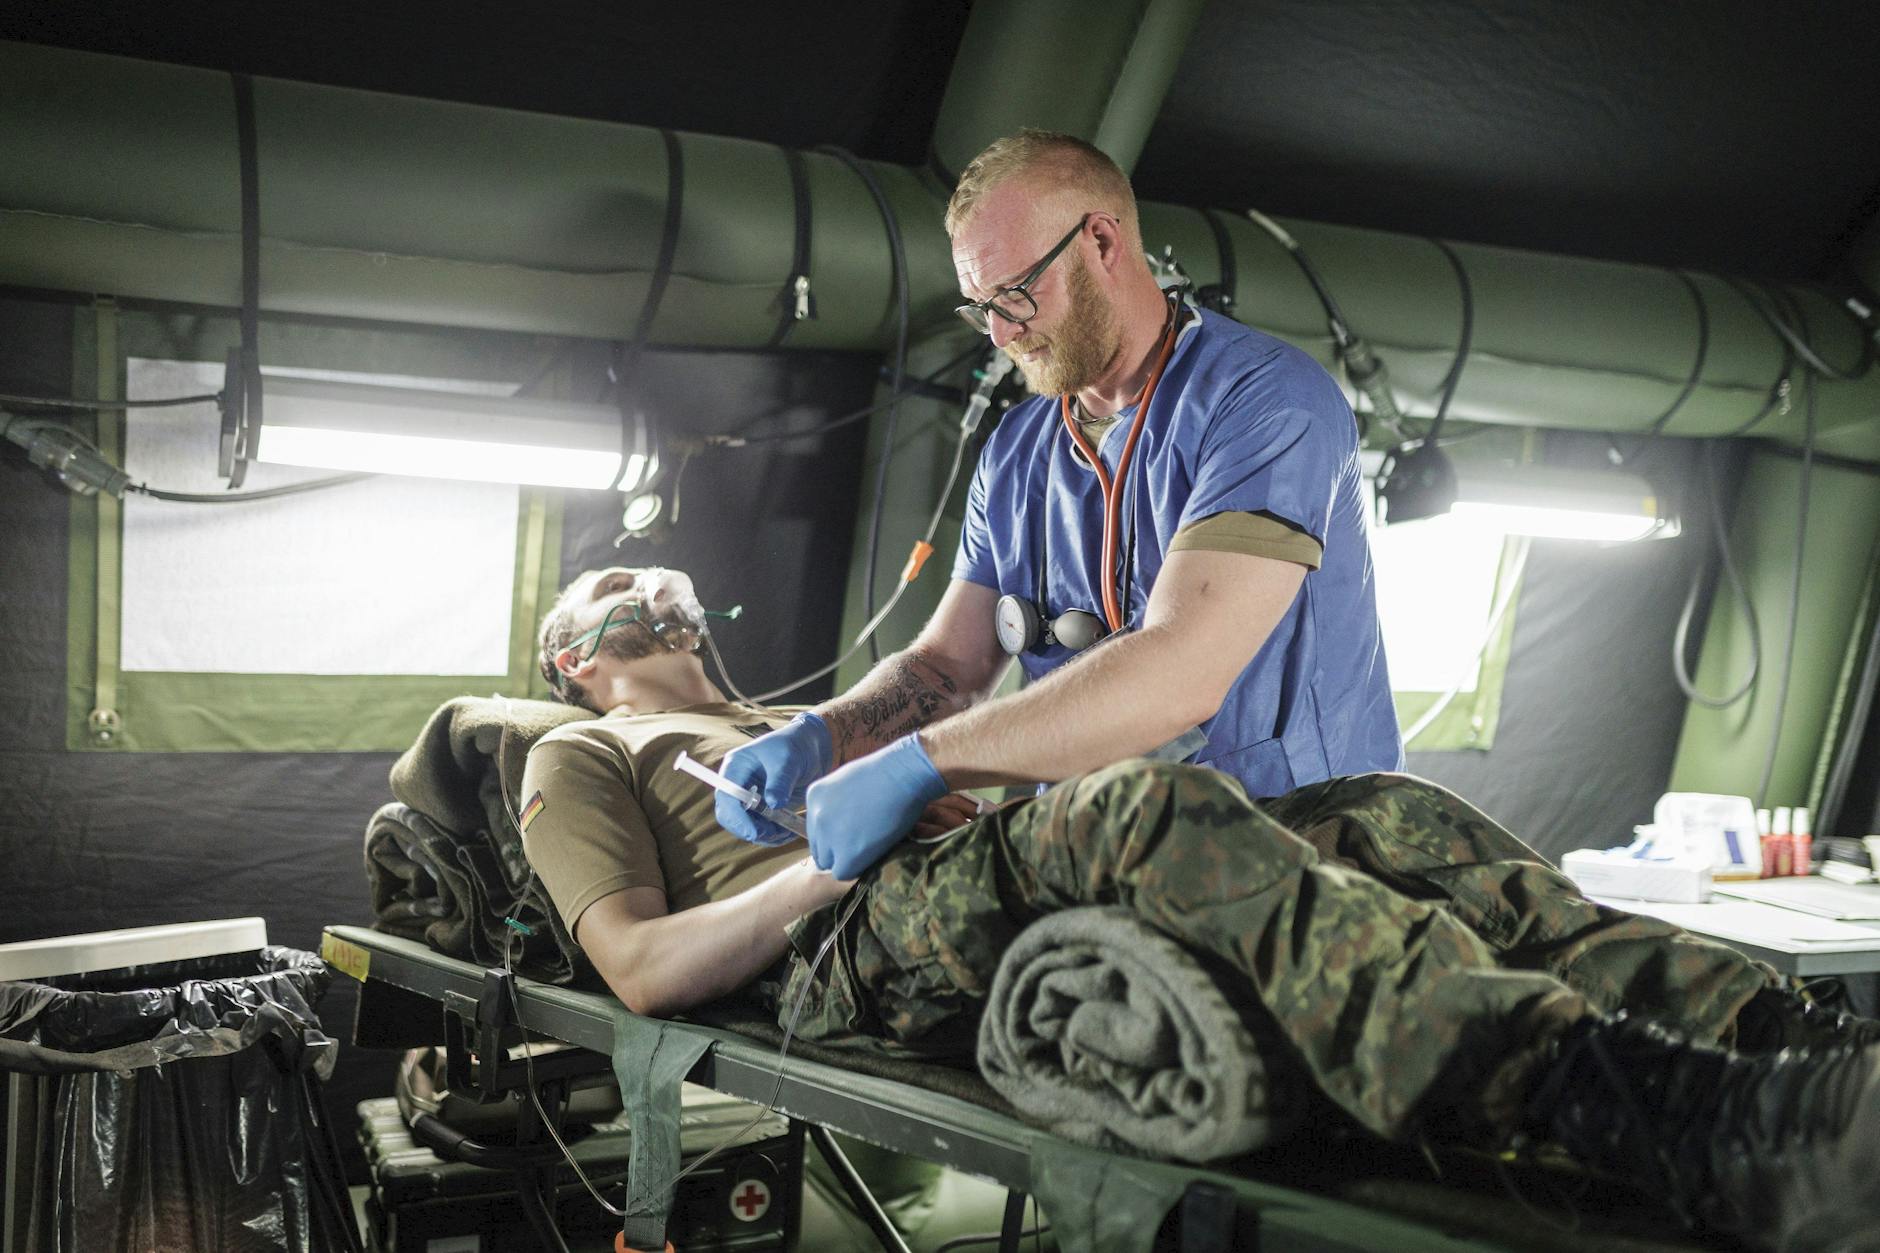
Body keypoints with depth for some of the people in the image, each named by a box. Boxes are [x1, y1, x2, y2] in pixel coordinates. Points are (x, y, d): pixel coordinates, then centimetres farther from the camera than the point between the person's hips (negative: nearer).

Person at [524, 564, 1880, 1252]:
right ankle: (1657, 1112, -54)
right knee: (1148, 803, -36)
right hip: (852, 961, -7)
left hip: (989, 910, 7)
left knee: (1390, 814, -14)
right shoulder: (585, 759, 22)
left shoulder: (783, 725, 43)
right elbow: (645, 966, 2)